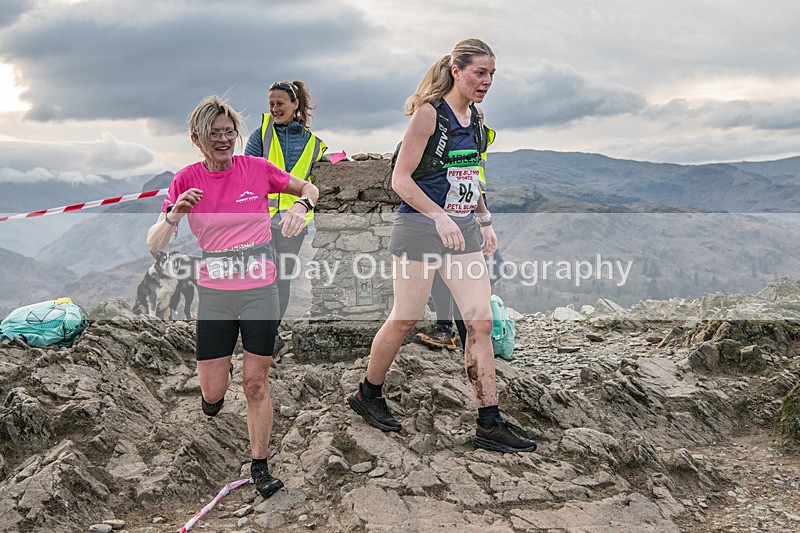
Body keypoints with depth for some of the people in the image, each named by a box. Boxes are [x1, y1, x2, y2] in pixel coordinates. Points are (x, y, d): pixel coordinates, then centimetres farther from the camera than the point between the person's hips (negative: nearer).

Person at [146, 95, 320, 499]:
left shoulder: (257, 169, -4)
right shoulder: (186, 180, -4)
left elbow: (308, 188, 12)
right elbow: (154, 246, -6)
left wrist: (301, 205, -11)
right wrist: (173, 215, -25)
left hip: (260, 290, 0)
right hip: (213, 294, 1)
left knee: (256, 383, 4)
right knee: (213, 391, 3)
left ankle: (259, 466, 19)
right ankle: (217, 381, 41)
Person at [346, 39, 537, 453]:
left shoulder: (474, 117, 11)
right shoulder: (429, 113, -11)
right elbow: (400, 179, -15)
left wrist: (485, 221, 17)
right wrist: (440, 217, -25)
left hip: (463, 230, 7)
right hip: (420, 228, -7)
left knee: (481, 322, 0)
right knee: (405, 320, 4)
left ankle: (489, 424, 6)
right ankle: (367, 395, 28)